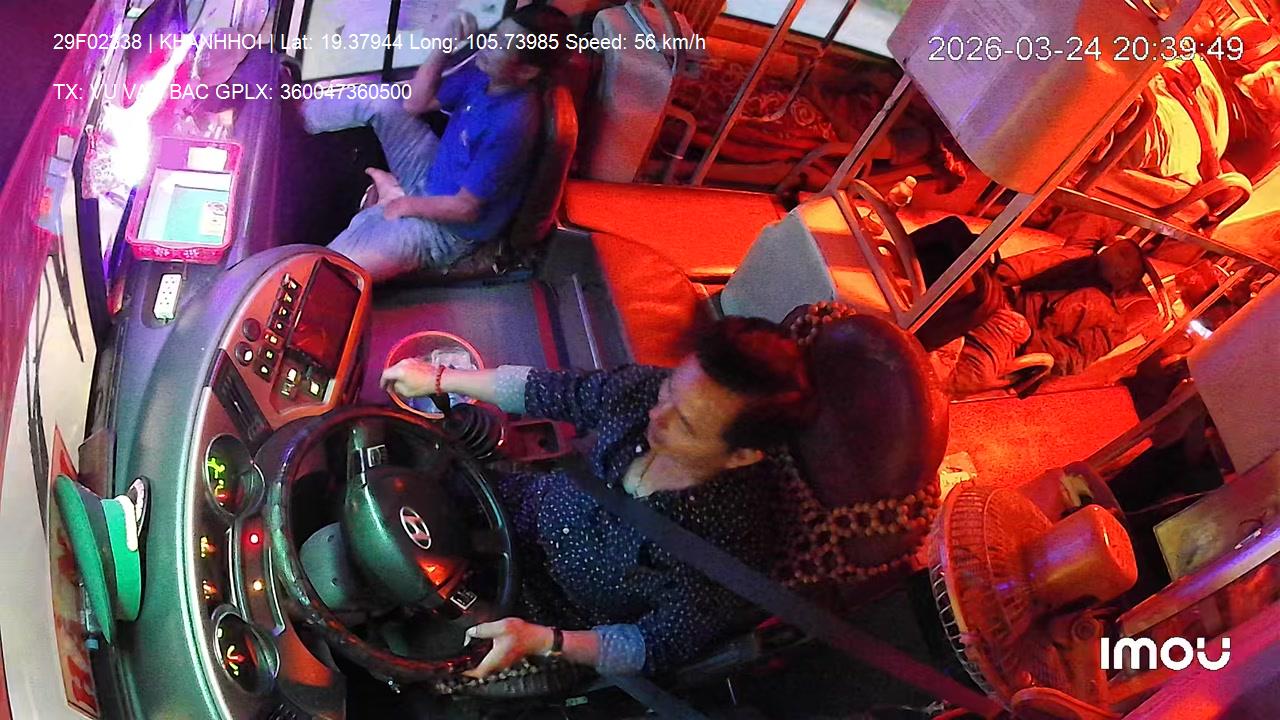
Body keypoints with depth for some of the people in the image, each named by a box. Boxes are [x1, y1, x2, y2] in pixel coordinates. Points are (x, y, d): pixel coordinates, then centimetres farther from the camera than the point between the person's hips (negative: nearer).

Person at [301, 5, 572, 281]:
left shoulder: (511, 124, -35)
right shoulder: (486, 72, -9)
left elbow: (466, 208, -26)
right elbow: (415, 103, 0)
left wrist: (406, 206, -11)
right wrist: (445, 44, -13)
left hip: (448, 226, -8)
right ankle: (299, 113, 29)